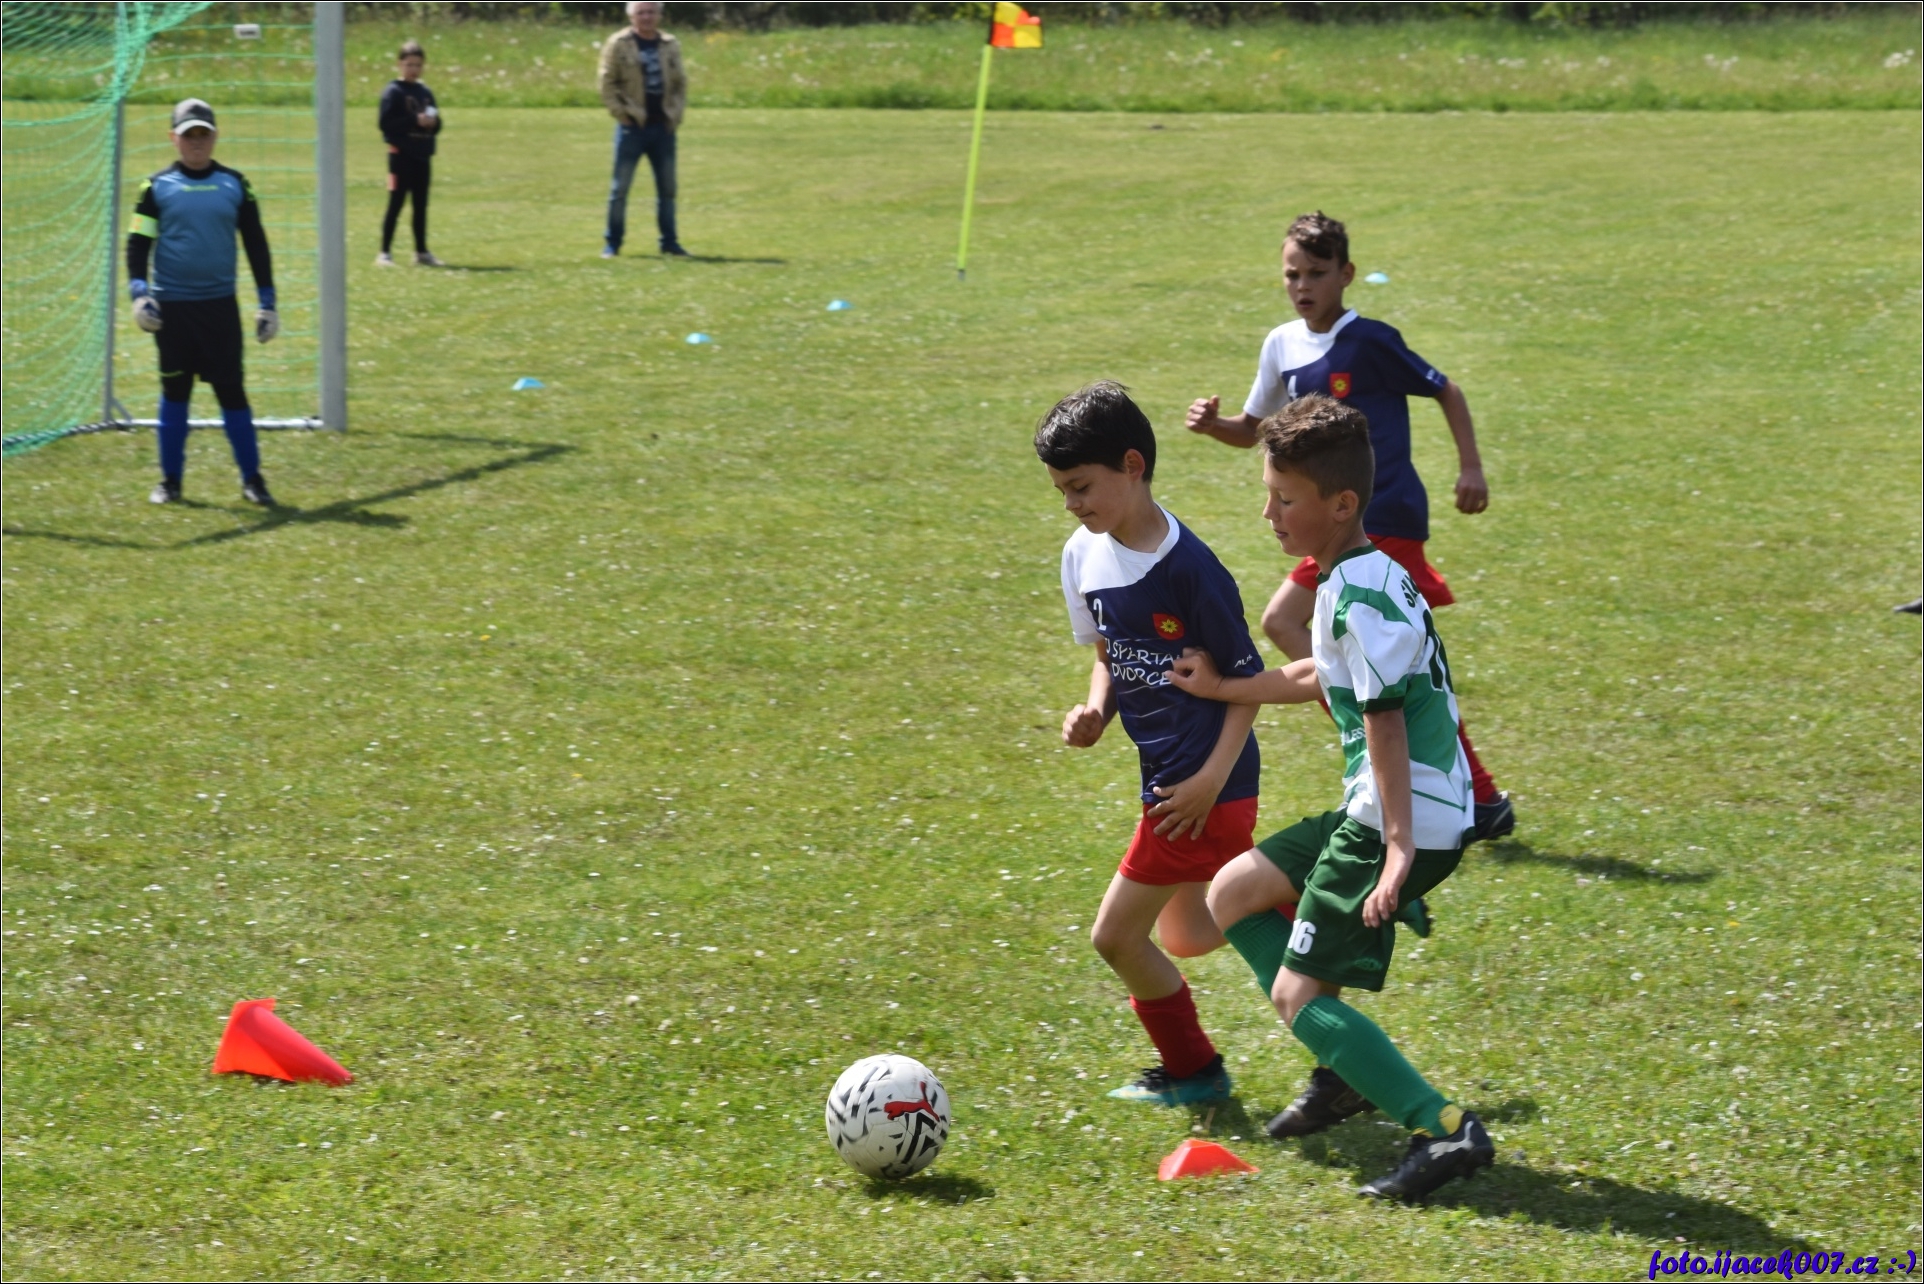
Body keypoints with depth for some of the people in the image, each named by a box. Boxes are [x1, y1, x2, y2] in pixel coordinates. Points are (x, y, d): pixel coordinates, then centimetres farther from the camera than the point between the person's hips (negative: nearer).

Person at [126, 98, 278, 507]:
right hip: (171, 305, 0)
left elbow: (256, 245, 8)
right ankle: (170, 480, 15)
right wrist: (138, 290, -14)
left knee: (231, 389, -1)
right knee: (174, 390, 7)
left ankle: (251, 478, 5)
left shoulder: (234, 185, 5)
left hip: (220, 305, 0)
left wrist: (267, 302, 4)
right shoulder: (157, 187, 1)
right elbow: (138, 243, 1)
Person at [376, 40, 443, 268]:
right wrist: (415, 122, -20)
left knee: (421, 206, 11)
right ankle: (385, 253, -3)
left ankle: (422, 252, 18)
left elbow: (436, 124, 16)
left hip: (422, 156, 6)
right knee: (396, 204, -6)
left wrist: (433, 123, -8)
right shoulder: (393, 92, -6)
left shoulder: (426, 93, 13)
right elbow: (387, 123, -14)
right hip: (401, 155, -6)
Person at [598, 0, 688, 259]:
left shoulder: (671, 45, 10)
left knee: (667, 188, 8)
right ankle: (612, 242, 5)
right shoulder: (618, 45, -3)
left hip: (663, 127, 4)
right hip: (632, 126, -4)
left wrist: (676, 113, 3)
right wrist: (621, 112, -10)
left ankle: (669, 242, 16)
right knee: (620, 187, -3)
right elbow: (608, 83, -3)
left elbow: (681, 83, 15)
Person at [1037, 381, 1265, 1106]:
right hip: (1165, 772, 9)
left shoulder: (1187, 569, -22)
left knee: (1116, 935, -3)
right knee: (1186, 938, 22)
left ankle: (1192, 1072, 16)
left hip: (1205, 785, -9)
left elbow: (1247, 679, -15)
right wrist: (1096, 713, -4)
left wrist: (1211, 779, -22)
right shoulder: (1085, 556, 2)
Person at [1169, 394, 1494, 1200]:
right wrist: (1225, 689, 35)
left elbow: (1385, 721, -25)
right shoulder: (1370, 577, 12)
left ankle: (1443, 1130, -13)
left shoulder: (1358, 596, -19)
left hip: (1408, 823, -10)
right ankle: (1343, 1070, 19)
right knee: (1233, 893, 20)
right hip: (1374, 816, 10)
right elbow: (1323, 678, 28)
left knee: (1297, 992, -6)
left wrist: (1398, 848, -30)